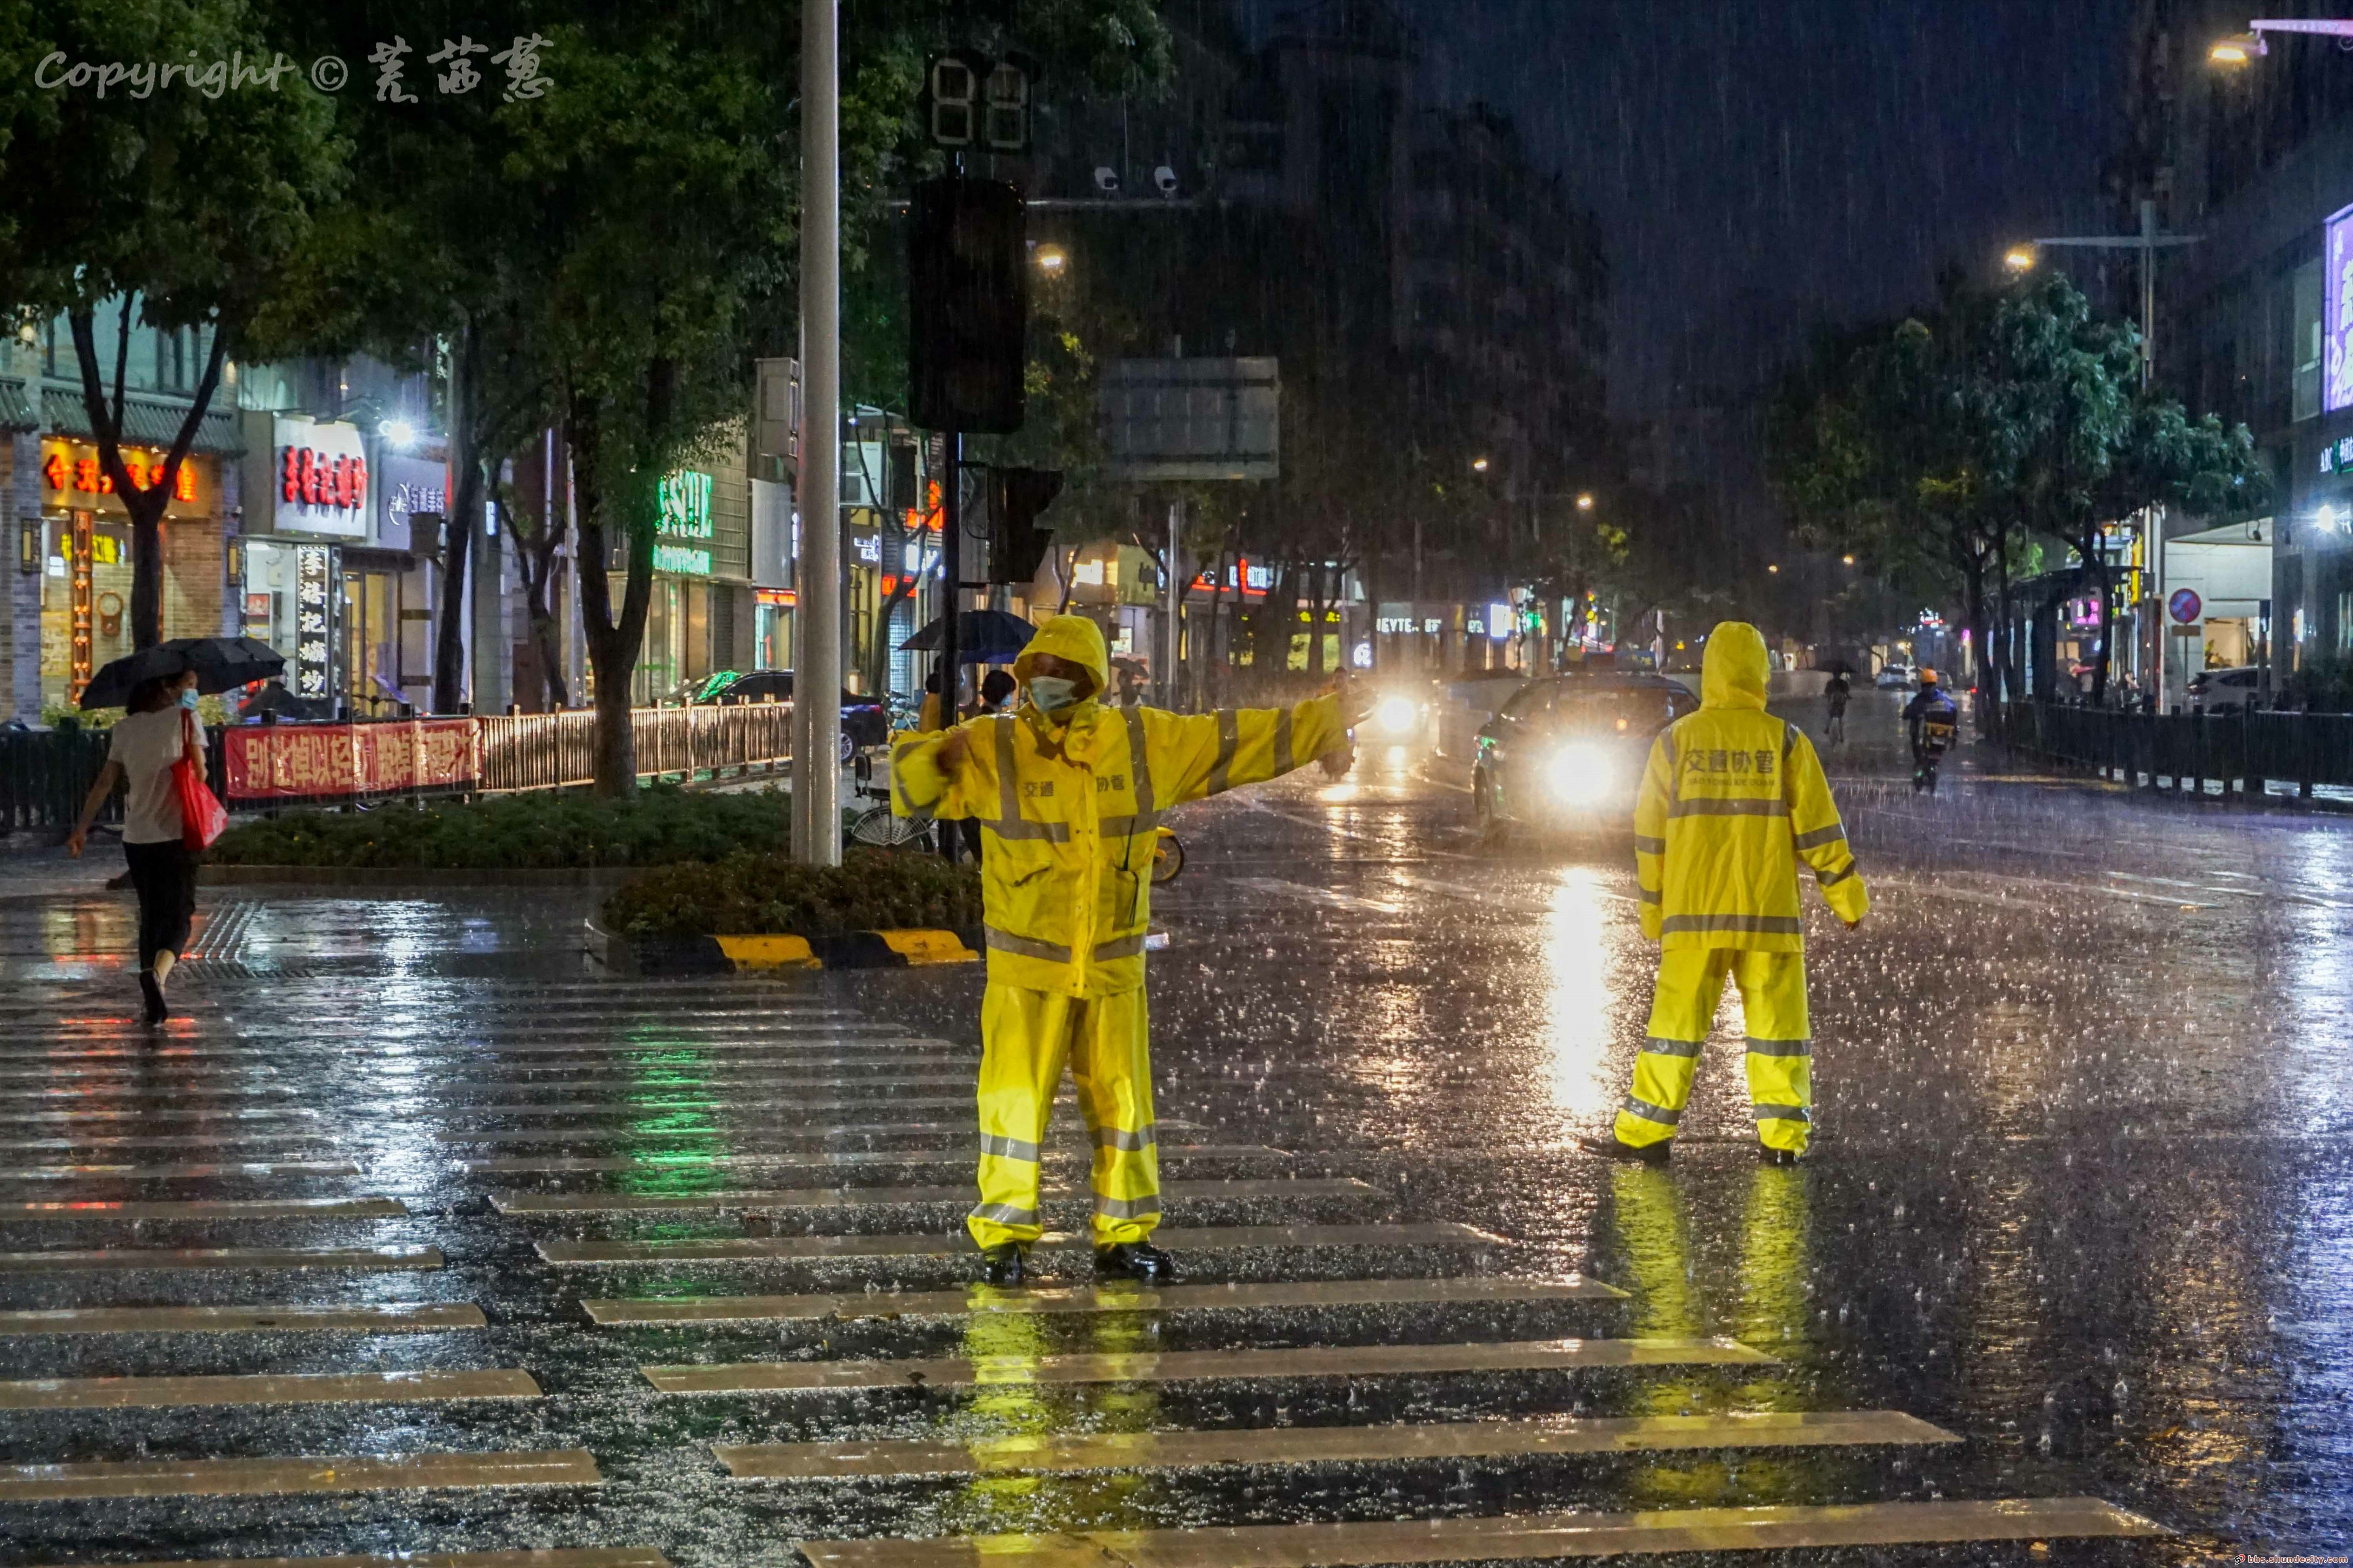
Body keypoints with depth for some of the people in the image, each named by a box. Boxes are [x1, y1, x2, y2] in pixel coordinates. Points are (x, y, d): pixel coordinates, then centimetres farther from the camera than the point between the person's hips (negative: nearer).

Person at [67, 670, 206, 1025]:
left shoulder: (126, 729, 10)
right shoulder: (186, 719, -3)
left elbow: (104, 783, 8)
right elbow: (199, 774, -5)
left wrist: (82, 827, 11)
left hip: (137, 837, 4)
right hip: (176, 835, -4)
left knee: (150, 914, 18)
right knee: (178, 916, -4)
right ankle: (158, 973, -34)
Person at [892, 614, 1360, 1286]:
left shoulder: (1145, 742, 1)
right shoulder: (992, 749, -6)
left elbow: (1232, 741, 10)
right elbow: (909, 784, -10)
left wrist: (1323, 723, 15)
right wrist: (939, 759, -32)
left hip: (1114, 968, 3)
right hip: (1027, 970, -3)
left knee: (1123, 1103, 9)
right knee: (1016, 1100, -4)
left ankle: (1124, 1237, 21)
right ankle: (1004, 1238, 8)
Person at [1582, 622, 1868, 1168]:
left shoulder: (1676, 740, 1)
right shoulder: (1785, 742, -1)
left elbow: (1650, 834, 5)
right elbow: (1817, 830, 0)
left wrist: (1654, 910, 15)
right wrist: (1847, 897, 10)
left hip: (1692, 914, 1)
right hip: (1768, 914, -1)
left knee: (1677, 1018, 5)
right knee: (1777, 1022, 5)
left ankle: (1644, 1135, 5)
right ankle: (1781, 1138, 3)